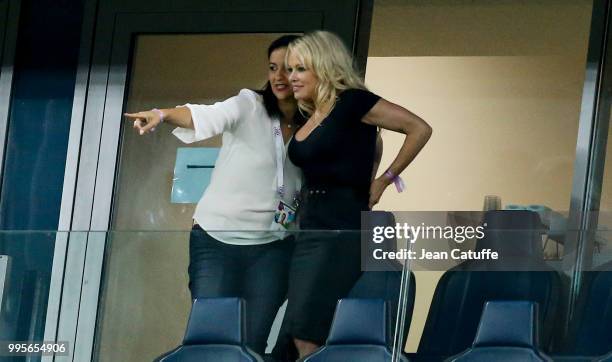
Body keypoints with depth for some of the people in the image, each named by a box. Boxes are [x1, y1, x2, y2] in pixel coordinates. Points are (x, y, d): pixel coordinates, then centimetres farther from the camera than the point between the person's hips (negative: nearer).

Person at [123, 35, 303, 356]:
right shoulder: (249, 106, -5)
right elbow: (207, 117, -24)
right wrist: (163, 115, -43)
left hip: (272, 248, 2)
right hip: (217, 240, -2)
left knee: (254, 342, -1)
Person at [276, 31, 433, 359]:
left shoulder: (352, 103, -9)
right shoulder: (309, 117, 14)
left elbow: (420, 129, -11)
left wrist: (385, 179, -7)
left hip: (342, 229, -9)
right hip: (310, 228, 9)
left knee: (307, 336, -16)